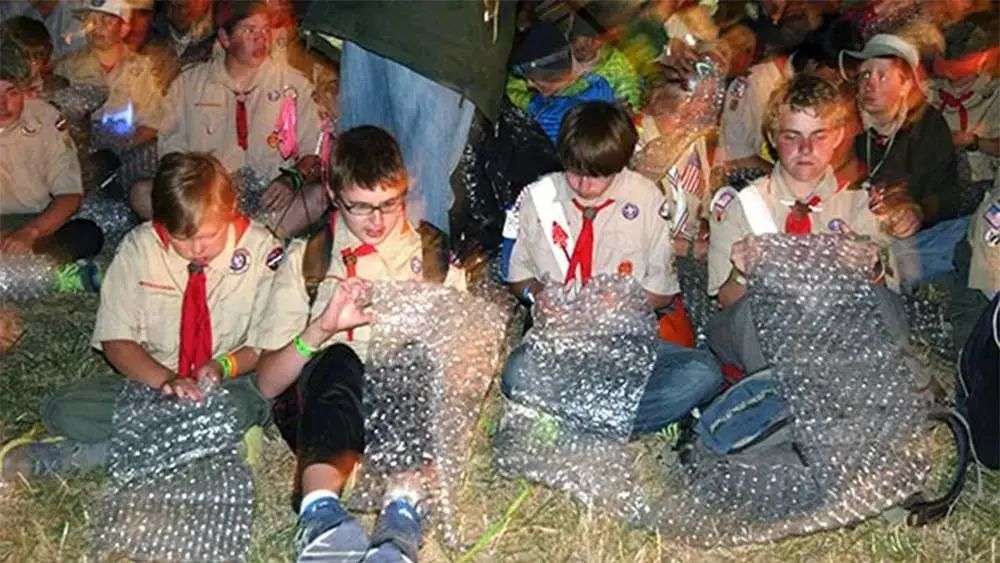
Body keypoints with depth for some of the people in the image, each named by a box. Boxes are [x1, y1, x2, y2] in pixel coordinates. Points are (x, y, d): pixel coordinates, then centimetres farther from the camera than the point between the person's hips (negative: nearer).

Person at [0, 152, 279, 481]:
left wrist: (225, 366, -22)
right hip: (149, 378, 1)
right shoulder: (139, 247, -5)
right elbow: (116, 341, -4)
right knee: (63, 411, -21)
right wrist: (166, 380, -23)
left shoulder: (259, 248, -9)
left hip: (228, 383, -1)